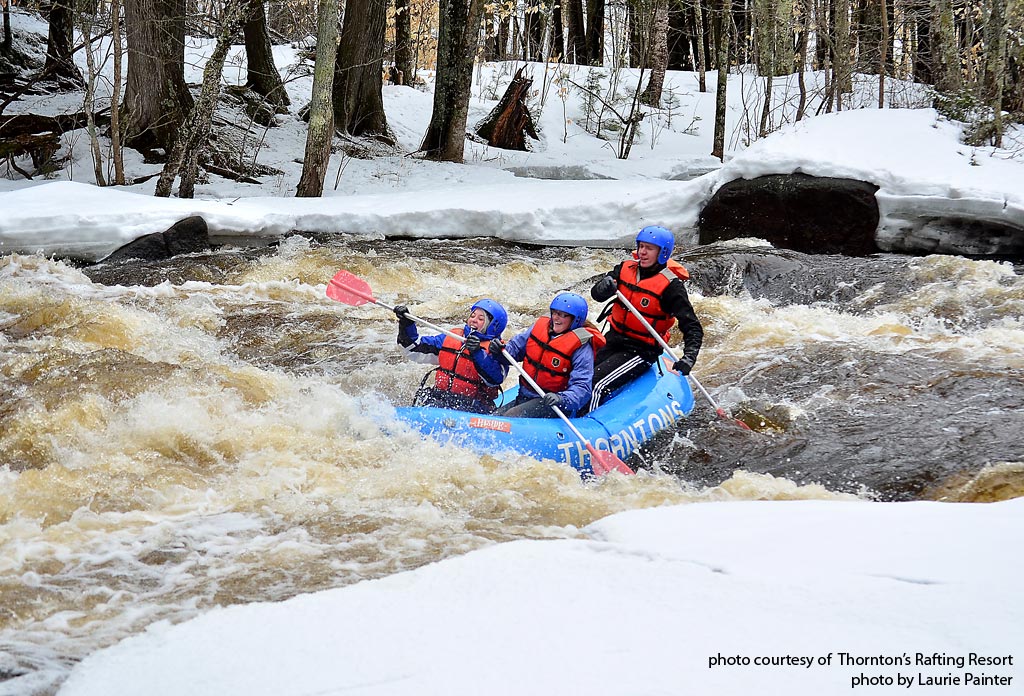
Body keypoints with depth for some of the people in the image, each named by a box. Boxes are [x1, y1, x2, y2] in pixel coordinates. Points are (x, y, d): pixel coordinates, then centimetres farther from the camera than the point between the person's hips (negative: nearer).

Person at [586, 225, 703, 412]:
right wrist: (605, 286, -31)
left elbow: (693, 328, -15)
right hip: (613, 341, 6)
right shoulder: (626, 269, 2)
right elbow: (596, 294, -6)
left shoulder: (671, 286, -14)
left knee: (596, 385, -22)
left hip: (642, 351, -6)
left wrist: (689, 358, -31)